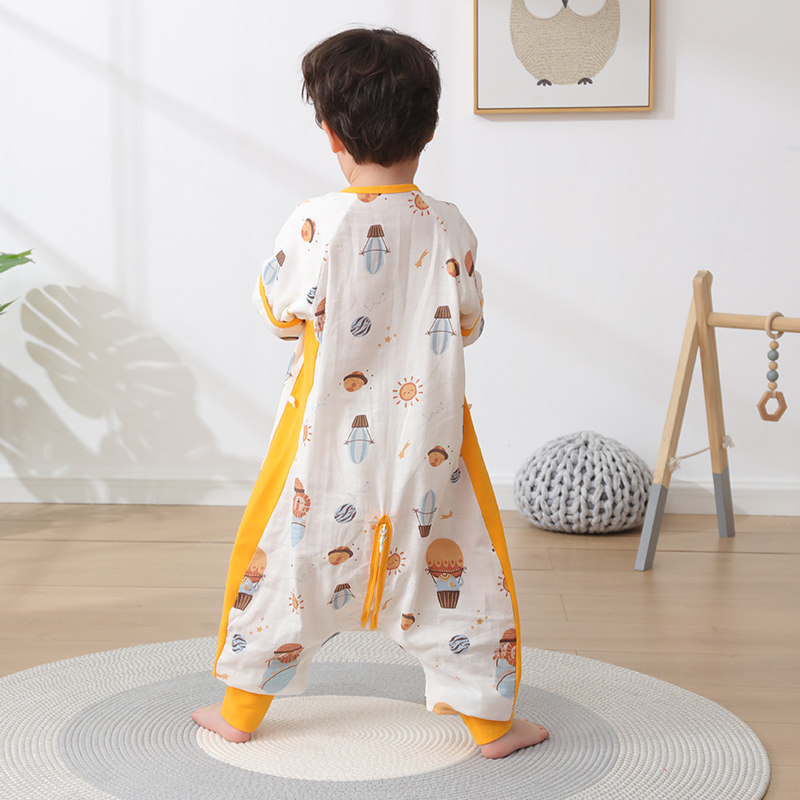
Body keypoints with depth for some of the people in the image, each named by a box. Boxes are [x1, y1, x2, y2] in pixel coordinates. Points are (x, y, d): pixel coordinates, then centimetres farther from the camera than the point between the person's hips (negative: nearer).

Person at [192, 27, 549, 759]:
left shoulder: (315, 225, -14)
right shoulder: (449, 228, -8)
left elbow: (279, 313, -1)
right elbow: (466, 327, 3)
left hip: (329, 438, -1)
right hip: (426, 440, 1)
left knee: (287, 559, 14)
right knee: (457, 563, 12)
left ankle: (241, 711, 27)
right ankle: (491, 720, 21)